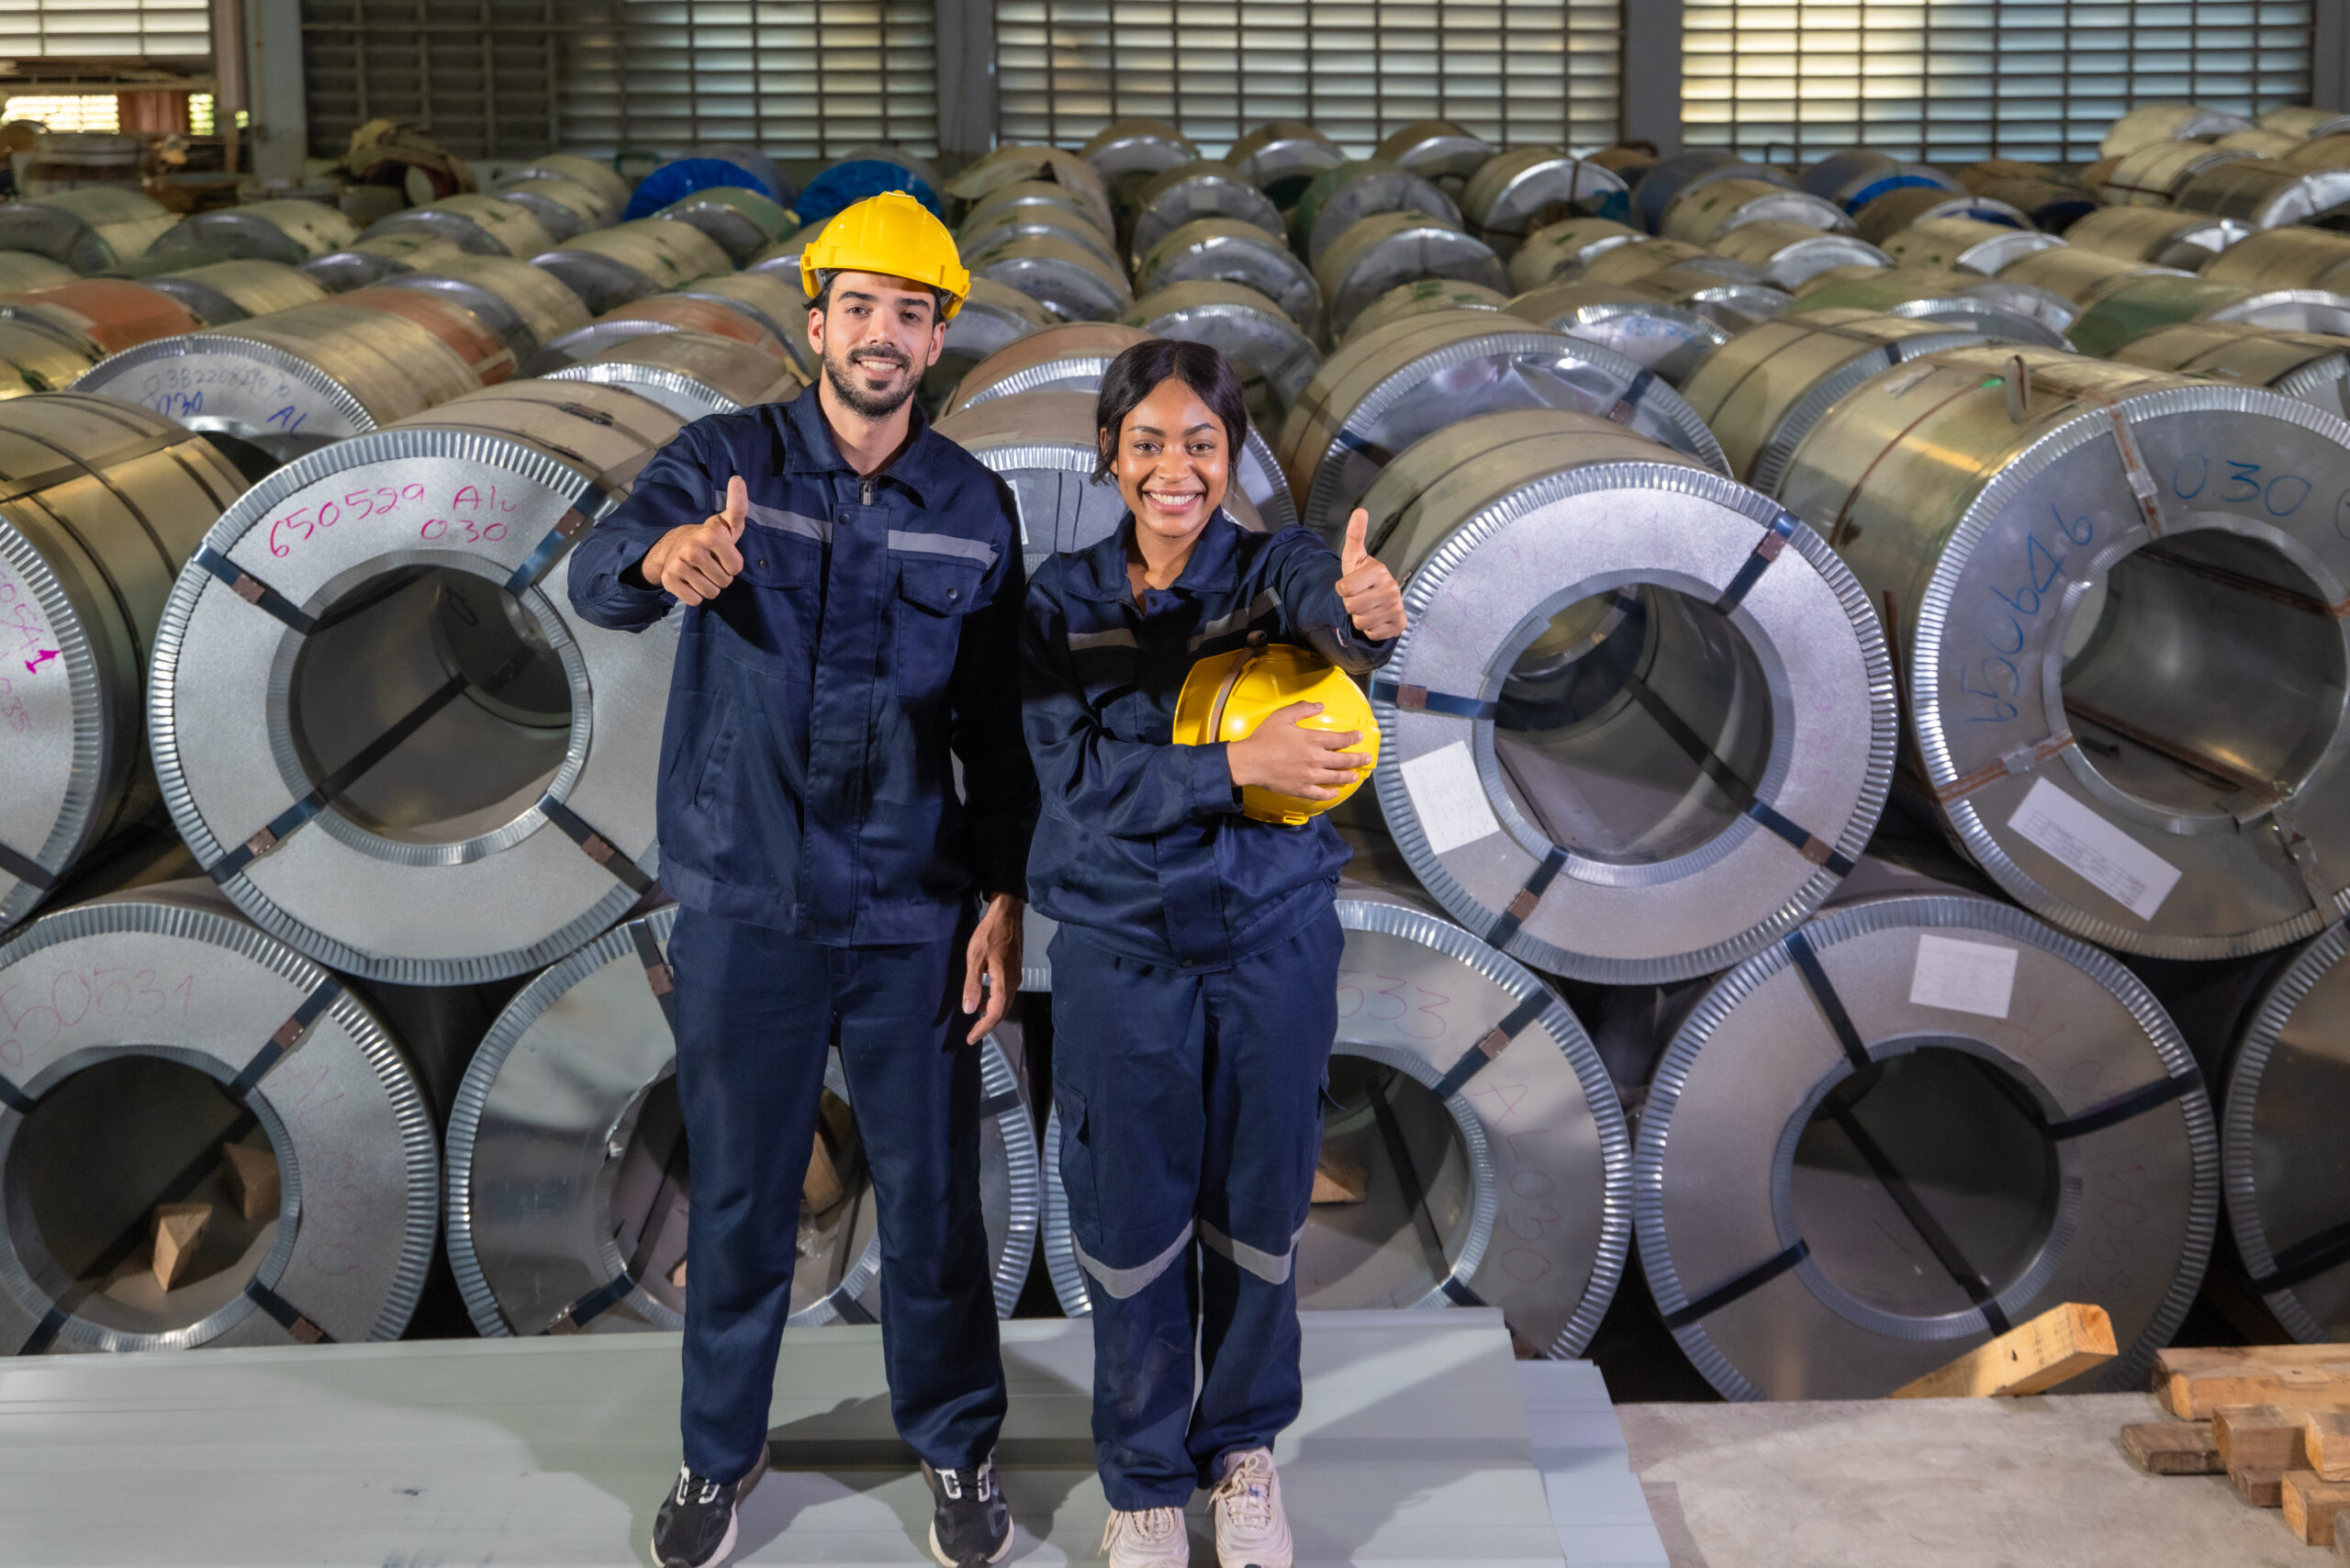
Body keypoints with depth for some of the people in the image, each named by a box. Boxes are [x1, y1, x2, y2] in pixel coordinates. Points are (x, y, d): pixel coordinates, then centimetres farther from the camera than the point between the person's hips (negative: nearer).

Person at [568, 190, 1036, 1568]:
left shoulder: (975, 507, 2)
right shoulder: (729, 460, -5)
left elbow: (999, 722, 6)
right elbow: (595, 577, -24)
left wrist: (1006, 903, -2)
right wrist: (665, 557, -48)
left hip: (912, 916, 1)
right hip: (744, 906, -1)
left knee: (934, 1192, 10)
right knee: (740, 1192, 12)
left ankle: (960, 1445, 31)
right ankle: (721, 1452, 32)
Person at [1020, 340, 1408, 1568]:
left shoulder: (1273, 567, -6)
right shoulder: (1061, 601, -3)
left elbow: (1325, 605, -30)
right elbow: (1080, 779, -14)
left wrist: (1364, 614, -54)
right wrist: (1237, 765, -27)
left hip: (1274, 944, 0)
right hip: (1122, 953, 0)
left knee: (1257, 1212, 13)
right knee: (1133, 1222, 10)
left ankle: (1243, 1448, 35)